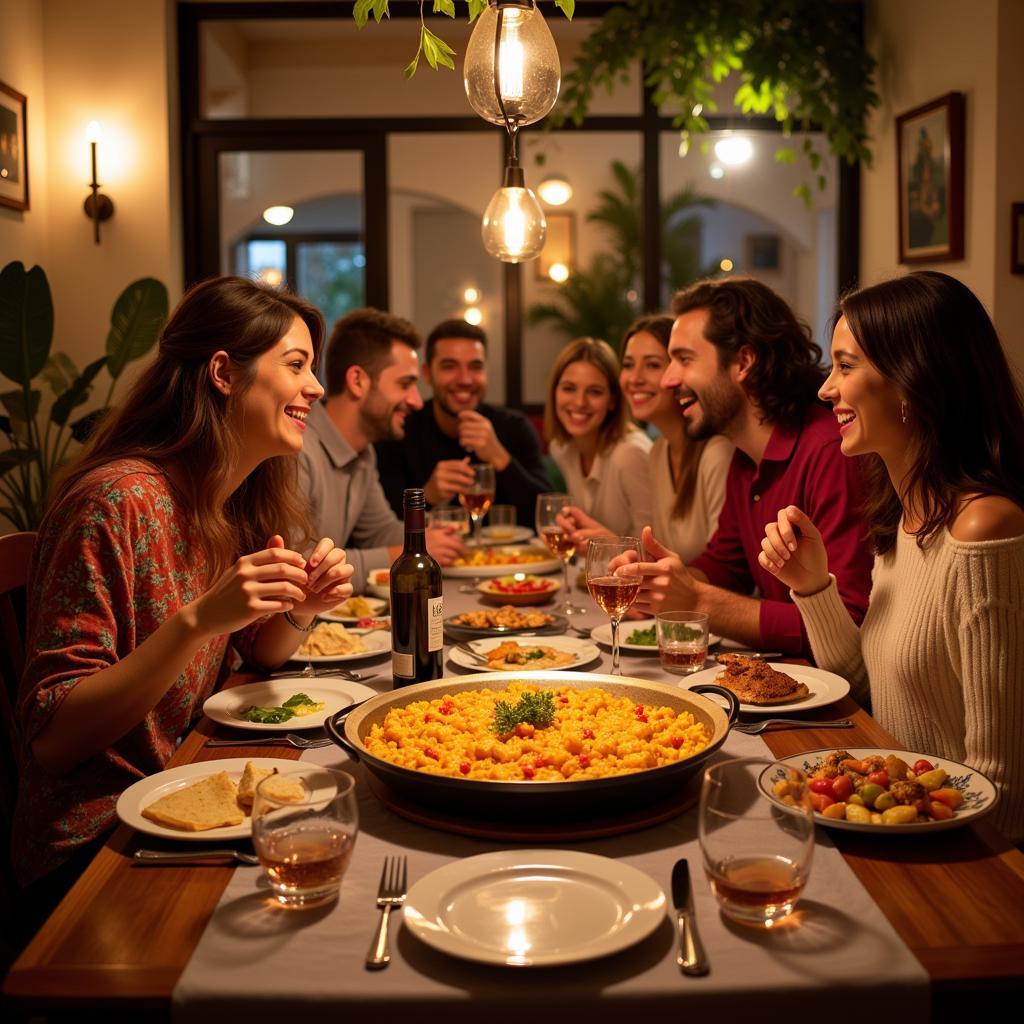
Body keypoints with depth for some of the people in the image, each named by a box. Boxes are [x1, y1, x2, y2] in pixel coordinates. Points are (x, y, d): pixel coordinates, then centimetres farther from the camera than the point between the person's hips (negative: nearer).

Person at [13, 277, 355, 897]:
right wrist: (199, 620, -30)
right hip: (98, 840, -7)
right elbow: (50, 738, -20)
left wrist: (301, 609, -7)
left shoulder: (243, 501, 4)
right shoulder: (118, 501, -20)